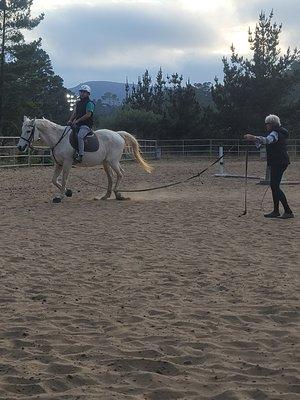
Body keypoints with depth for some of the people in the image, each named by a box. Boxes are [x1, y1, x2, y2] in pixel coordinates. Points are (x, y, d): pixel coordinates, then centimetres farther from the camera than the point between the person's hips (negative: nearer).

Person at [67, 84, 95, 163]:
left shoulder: (90, 103, -6)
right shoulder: (78, 103, 20)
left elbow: (88, 115, -15)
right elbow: (74, 113, 17)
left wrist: (77, 121, -19)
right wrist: (70, 120, -2)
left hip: (86, 125, -9)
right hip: (77, 124, 9)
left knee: (80, 136, -33)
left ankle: (80, 155, -37)